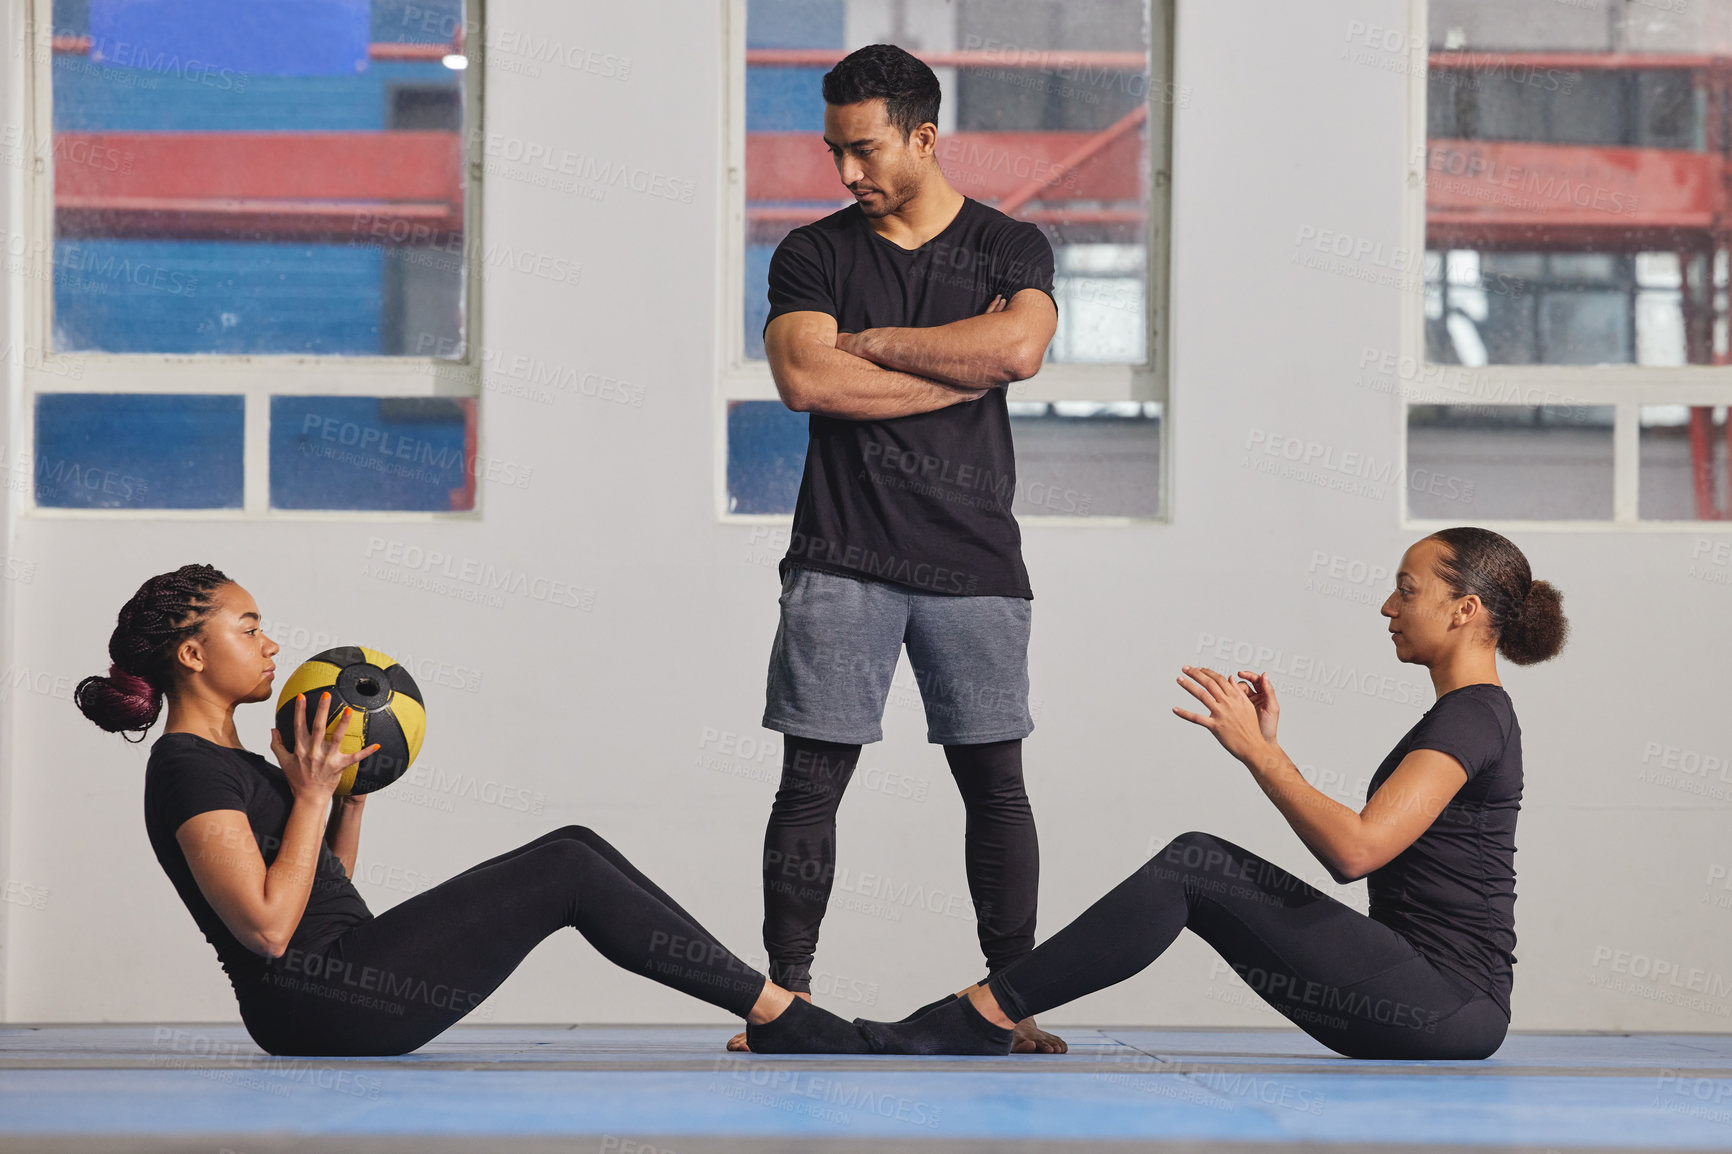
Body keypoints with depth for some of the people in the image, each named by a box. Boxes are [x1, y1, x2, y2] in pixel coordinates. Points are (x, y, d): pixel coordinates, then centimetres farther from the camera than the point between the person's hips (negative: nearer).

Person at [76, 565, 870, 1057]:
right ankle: (780, 1017, -4)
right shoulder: (188, 771, -14)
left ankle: (778, 1019, 2)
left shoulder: (220, 759, 19)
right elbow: (268, 926, -22)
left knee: (575, 850, 4)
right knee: (569, 875, -11)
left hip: (343, 972, 10)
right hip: (321, 1003, -10)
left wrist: (351, 785, 10)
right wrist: (311, 793, -17)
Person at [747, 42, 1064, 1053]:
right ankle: (786, 991, 3)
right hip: (843, 556, 0)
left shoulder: (1010, 248, 7)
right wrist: (963, 366, -10)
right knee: (813, 778, -2)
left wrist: (871, 341, -9)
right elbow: (805, 379, -11)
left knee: (995, 781, 1)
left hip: (974, 557, 0)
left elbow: (1020, 345, -15)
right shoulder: (813, 255, 7)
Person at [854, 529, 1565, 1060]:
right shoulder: (1473, 715, 21)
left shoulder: (1472, 717, -11)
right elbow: (1351, 846, 20)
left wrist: (1256, 750, -15)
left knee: (1193, 867, -12)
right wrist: (1267, 746, 12)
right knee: (1197, 867, 3)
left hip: (1447, 1006, -10)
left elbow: (1355, 849, -24)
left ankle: (981, 1017, -11)